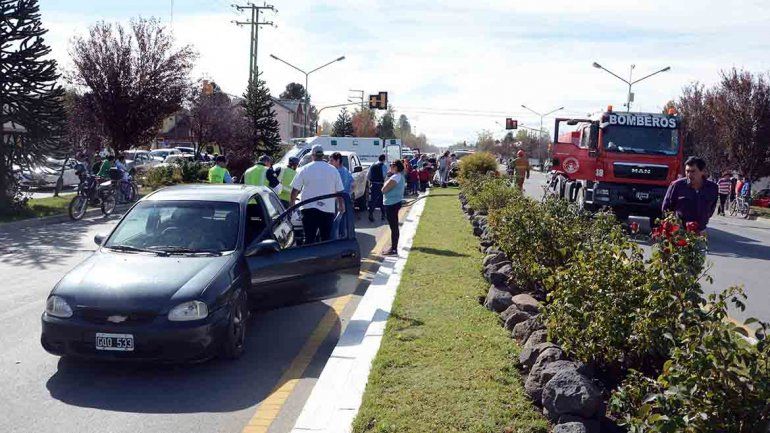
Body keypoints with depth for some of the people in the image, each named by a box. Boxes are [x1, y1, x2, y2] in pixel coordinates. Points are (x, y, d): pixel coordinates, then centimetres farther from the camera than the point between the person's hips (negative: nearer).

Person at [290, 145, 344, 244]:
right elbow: (339, 191, 5)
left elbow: (295, 189, 0)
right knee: (326, 238, 9)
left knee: (309, 238, 1)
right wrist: (341, 205, 19)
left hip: (309, 209, -1)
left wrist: (292, 202, 16)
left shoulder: (305, 169, -3)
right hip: (328, 209, 1)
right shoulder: (333, 170, 2)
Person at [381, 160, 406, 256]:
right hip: (394, 203, 11)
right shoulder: (400, 176, 13)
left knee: (393, 227, -7)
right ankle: (393, 247, 26)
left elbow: (384, 189, -20)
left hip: (392, 204, -11)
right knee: (394, 226, 17)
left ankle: (393, 249, -4)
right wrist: (389, 177, 5)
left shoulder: (395, 177, -20)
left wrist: (388, 178, -6)